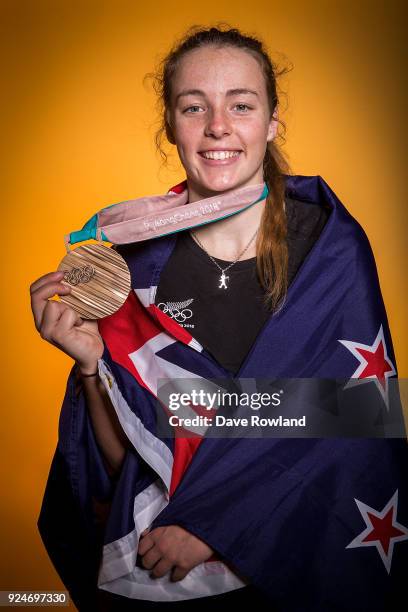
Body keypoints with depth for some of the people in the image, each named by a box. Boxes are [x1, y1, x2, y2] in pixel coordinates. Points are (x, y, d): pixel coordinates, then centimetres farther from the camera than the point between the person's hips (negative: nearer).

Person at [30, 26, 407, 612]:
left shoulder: (332, 247, -11)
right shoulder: (139, 256, -6)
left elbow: (351, 427, -11)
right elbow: (123, 459, -2)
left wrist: (213, 524, -12)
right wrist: (91, 363, -19)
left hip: (296, 560, -1)